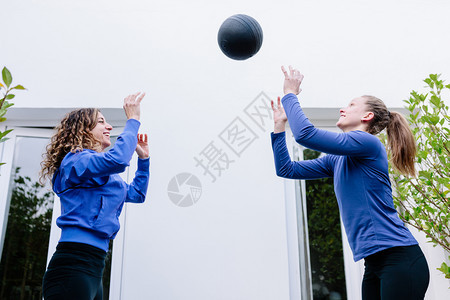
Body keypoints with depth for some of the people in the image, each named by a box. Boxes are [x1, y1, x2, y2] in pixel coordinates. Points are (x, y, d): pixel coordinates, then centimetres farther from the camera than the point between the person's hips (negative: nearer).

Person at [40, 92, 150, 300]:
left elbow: (137, 194, 34)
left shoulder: (102, 175, 23)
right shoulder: (75, 160, -6)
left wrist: (143, 157, 25)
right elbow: (118, 159, -26)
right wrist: (133, 120, -13)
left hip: (93, 267, 10)